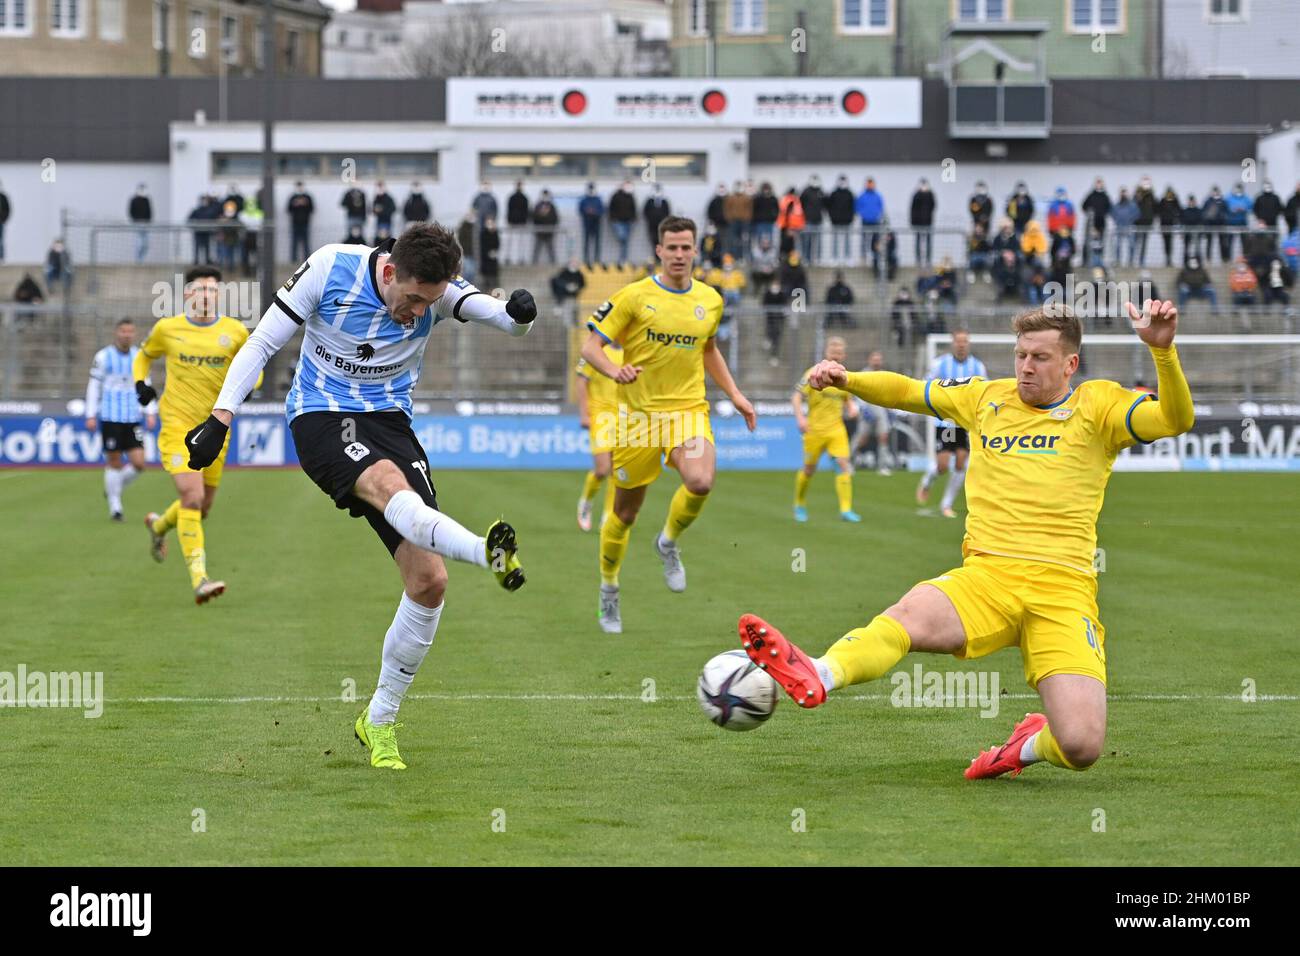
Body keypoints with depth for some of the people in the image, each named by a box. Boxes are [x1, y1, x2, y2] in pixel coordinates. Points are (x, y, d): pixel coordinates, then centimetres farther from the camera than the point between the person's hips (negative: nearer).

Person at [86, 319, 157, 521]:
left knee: (138, 463, -5)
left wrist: (151, 413, 7)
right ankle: (114, 506, 10)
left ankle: (115, 488, 22)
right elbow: (93, 387, 2)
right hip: (110, 419, -3)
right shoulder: (103, 357, 0)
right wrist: (91, 415, -3)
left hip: (133, 419, 3)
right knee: (114, 463, -1)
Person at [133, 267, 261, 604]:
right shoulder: (167, 329, 0)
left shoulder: (235, 332, 1)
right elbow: (144, 355, 19)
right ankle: (199, 578, -21)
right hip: (177, 425, -3)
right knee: (192, 497, -20)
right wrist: (141, 383, -1)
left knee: (203, 506, 12)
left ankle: (159, 525, 47)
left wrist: (246, 385, -10)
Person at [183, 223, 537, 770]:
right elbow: (264, 341, -6)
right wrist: (220, 417, -12)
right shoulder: (331, 269, -13)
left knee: (428, 581, -7)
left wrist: (518, 312, -43)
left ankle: (379, 720, 9)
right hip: (322, 418, -4)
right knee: (389, 486, -38)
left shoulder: (438, 289, -6)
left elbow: (504, 318, -18)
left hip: (389, 420, 4)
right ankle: (486, 552, -68)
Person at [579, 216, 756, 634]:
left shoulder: (710, 301, 7)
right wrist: (615, 371, -26)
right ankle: (608, 592, 30)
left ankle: (669, 543, 4)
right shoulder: (634, 296, -6)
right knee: (625, 513, 6)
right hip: (639, 413, -2)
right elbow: (591, 346, -6)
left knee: (701, 482, -28)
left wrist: (734, 394, 17)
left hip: (688, 410, 2)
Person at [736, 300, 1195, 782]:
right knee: (912, 613, -34)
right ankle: (817, 677, -59)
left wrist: (1163, 350, -21)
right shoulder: (987, 398, 20)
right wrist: (846, 379, 10)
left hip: (1064, 588, -2)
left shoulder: (1097, 404, 9)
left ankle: (1031, 743, 16)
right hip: (986, 574, 2)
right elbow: (905, 391, 28)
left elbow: (1175, 420, -6)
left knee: (1081, 747, -18)